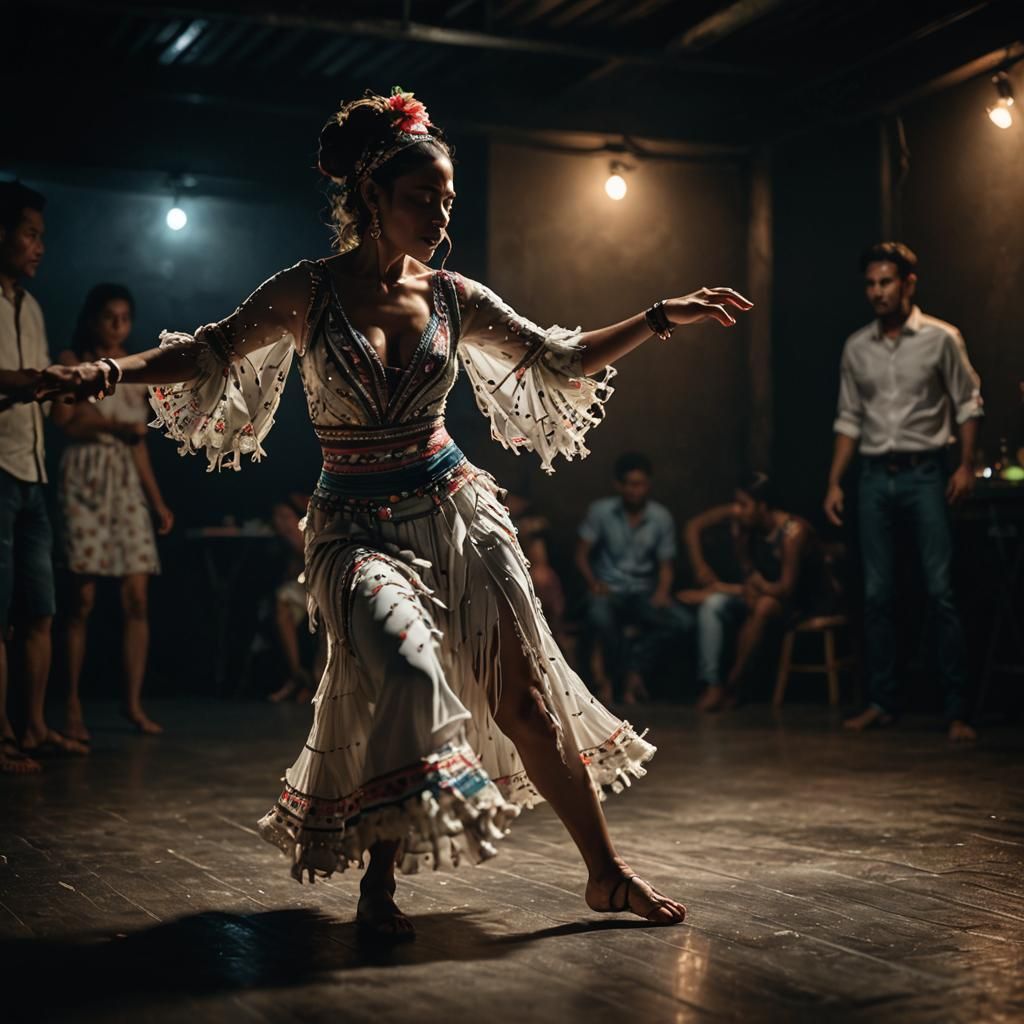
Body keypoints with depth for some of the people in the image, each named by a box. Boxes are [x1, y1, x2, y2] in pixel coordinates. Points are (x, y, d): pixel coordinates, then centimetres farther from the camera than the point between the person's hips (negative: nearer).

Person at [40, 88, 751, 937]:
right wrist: (111, 371, -14)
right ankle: (379, 883, -5)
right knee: (407, 675, -26)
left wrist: (663, 318, 5)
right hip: (359, 527, -3)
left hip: (455, 514, 3)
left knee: (524, 694, -2)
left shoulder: (451, 298, 4)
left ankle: (607, 872, 11)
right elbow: (213, 354, 2)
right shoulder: (308, 292, -3)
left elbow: (559, 360, 11)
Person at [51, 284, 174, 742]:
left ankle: (134, 703, 3)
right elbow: (67, 422, -7)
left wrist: (158, 500, 12)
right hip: (86, 479, -4)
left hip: (128, 484, 4)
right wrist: (118, 426, -4)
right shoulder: (73, 362, 6)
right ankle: (72, 707, 0)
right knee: (83, 598, -7)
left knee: (137, 597, -3)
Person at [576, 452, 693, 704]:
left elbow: (666, 565, 6)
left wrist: (662, 591, -14)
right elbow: (581, 555, 0)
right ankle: (632, 673, -9)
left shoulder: (662, 517, 4)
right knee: (599, 616, -39)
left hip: (643, 594, 2)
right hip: (609, 590, -2)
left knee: (683, 621, -26)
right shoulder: (600, 511, -1)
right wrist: (594, 583, -18)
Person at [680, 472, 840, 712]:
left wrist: (731, 589, -23)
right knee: (713, 605, -19)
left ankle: (731, 689, -25)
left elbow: (786, 589, -33)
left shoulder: (793, 532, -32)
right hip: (767, 591, 7)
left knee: (764, 606, -38)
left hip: (814, 602, -6)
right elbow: (694, 526, -1)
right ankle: (712, 685, -27)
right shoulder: (739, 521, -13)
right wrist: (699, 566, -17)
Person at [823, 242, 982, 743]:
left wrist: (966, 466, -8)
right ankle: (881, 702, 13)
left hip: (924, 474, -4)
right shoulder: (856, 346, 9)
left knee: (940, 591, -8)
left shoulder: (941, 338, -1)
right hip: (874, 477, 4)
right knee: (877, 594, 4)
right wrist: (834, 482, 9)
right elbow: (849, 419, 13)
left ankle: (957, 710, -4)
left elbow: (967, 404, 2)